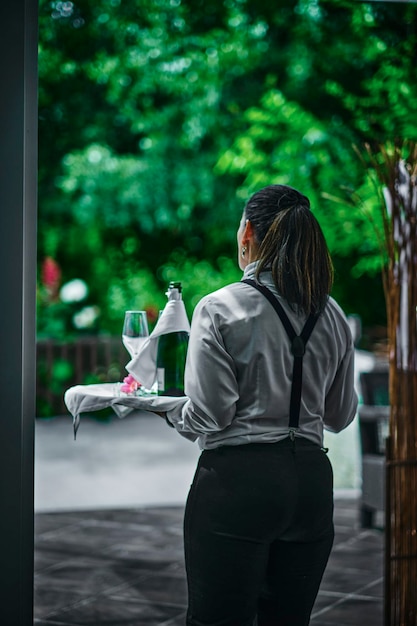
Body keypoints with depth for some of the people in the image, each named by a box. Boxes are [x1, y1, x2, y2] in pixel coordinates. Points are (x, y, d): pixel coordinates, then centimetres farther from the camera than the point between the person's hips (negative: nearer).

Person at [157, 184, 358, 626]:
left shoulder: (219, 309, -7)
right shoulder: (331, 316, 8)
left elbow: (208, 415, -11)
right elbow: (340, 415, 15)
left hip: (237, 478, -5)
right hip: (311, 481, 6)